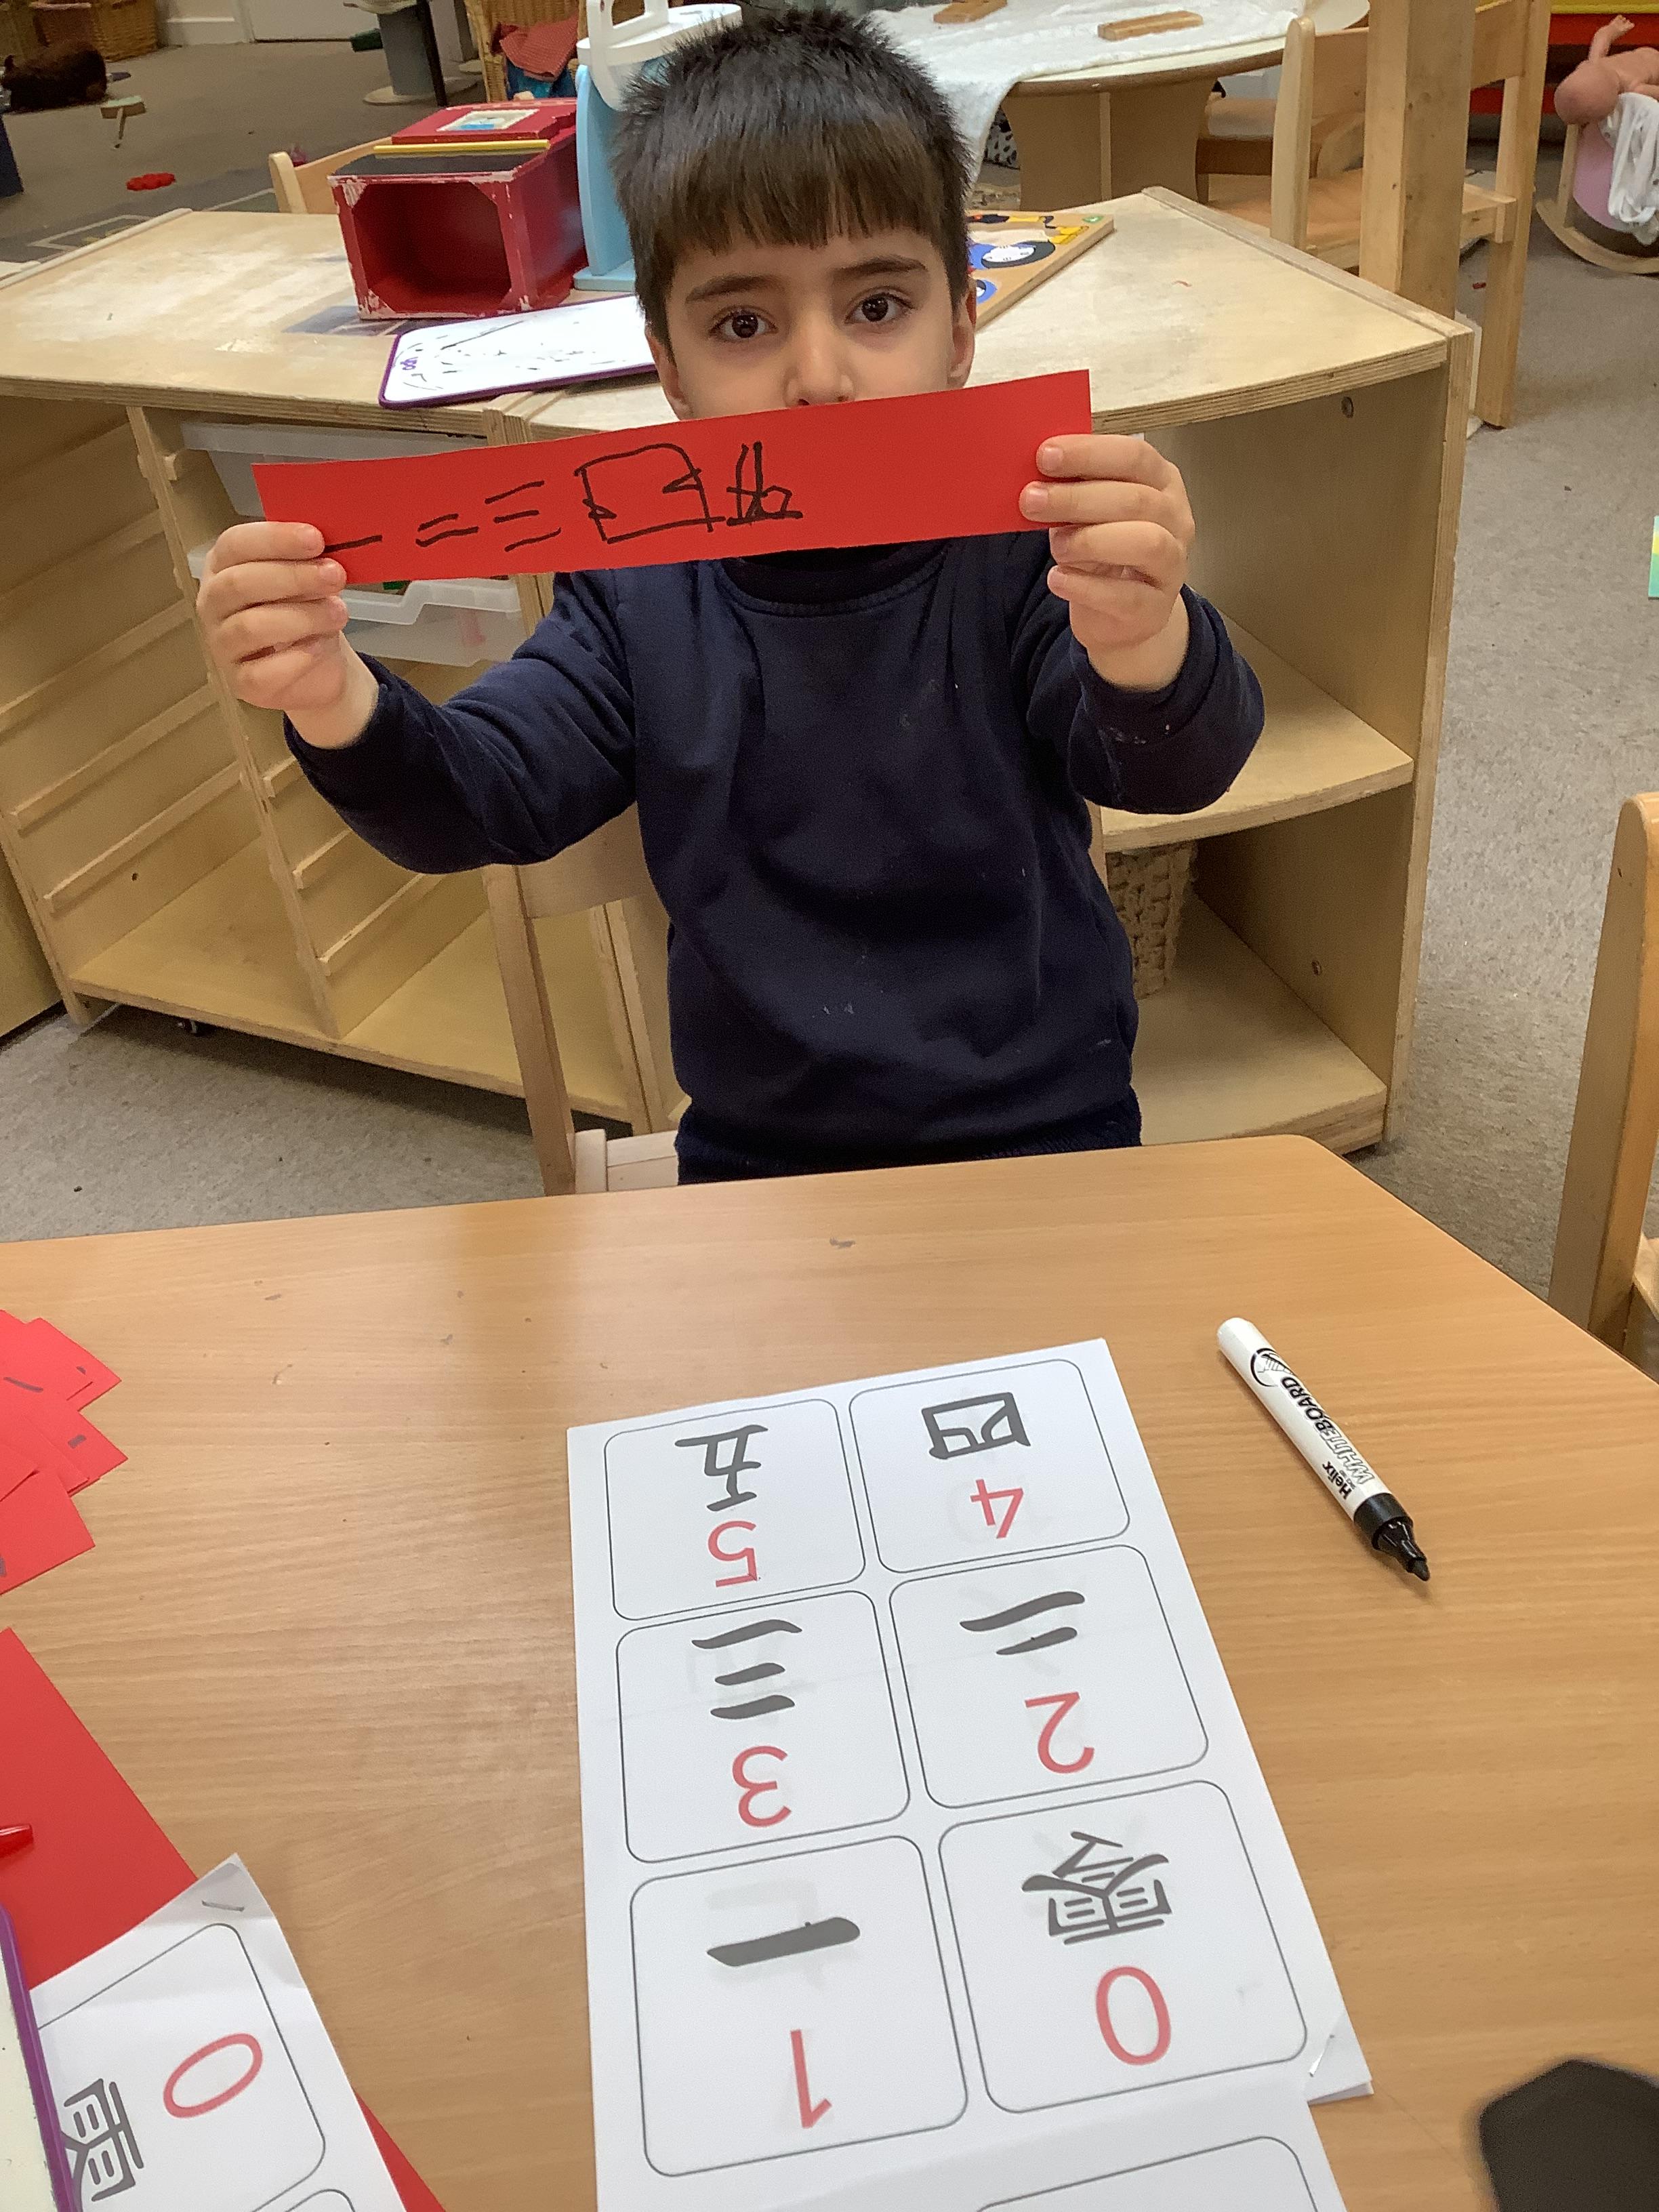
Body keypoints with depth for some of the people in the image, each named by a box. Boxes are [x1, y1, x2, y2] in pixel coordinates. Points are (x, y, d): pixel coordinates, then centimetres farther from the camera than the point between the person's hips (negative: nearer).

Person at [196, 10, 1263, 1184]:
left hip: (1041, 1131, -1)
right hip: (757, 1148, 2)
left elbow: (1174, 771, -24)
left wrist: (1144, 646, -48)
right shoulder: (643, 593, -1)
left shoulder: (1025, 549, -10)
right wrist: (341, 703, -27)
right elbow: (483, 801, -4)